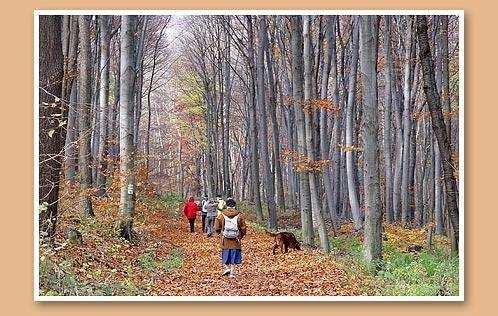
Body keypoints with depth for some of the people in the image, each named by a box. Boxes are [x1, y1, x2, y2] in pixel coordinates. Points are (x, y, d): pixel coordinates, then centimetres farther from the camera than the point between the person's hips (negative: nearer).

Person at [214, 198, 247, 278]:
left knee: (225, 255, 16)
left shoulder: (222, 215, -4)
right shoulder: (239, 215, -4)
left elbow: (217, 228, 0)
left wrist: (221, 233, 19)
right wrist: (240, 236, 18)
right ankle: (232, 272, 8)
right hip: (235, 241, 0)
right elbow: (243, 228, 1)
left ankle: (226, 267, 1)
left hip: (225, 240, 0)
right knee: (234, 256, 8)